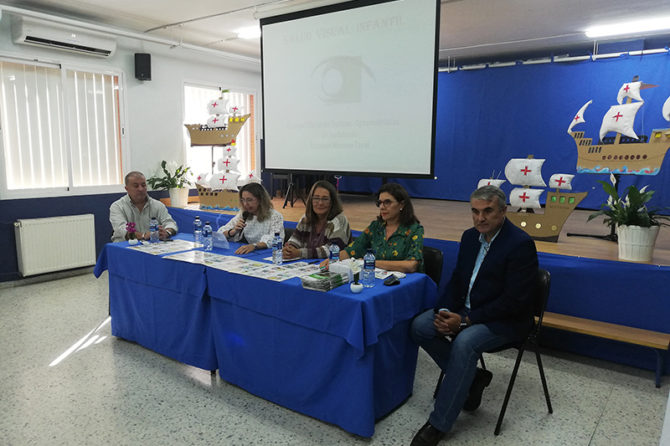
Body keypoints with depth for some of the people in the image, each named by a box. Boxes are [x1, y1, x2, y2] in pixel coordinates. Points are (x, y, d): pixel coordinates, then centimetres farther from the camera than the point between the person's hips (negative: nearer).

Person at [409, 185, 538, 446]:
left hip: (506, 319, -7)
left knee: (464, 343, -33)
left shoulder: (521, 244, -17)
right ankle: (471, 377, 4)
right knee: (420, 327, -13)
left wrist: (465, 320, -23)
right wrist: (444, 312, -9)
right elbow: (457, 280, 11)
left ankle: (439, 424, -20)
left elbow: (514, 301, -20)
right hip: (465, 309, 7)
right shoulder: (470, 237, 6)